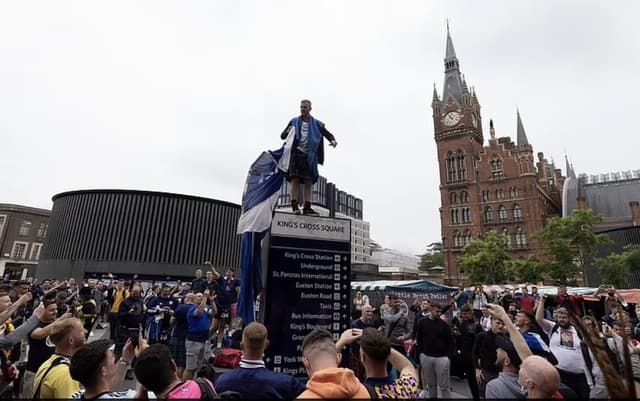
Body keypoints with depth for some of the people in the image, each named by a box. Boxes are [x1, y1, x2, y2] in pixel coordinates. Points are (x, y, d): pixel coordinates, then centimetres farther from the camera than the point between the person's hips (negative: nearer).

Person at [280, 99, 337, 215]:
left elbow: (327, 134, 10)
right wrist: (287, 132, -12)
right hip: (296, 153, -1)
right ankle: (294, 205, -11)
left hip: (309, 156, 1)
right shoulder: (294, 122, 12)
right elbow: (282, 136, 11)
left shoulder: (316, 124, 13)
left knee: (309, 182, -1)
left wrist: (332, 140, -13)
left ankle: (307, 207, 1)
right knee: (295, 179, -11)